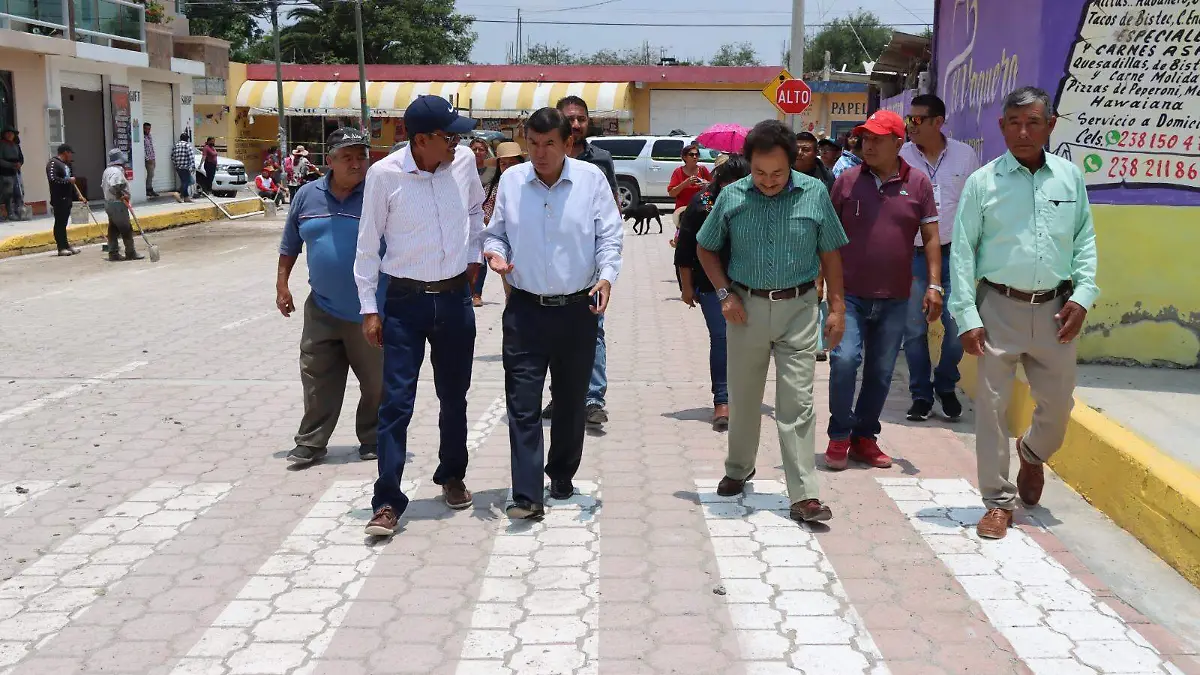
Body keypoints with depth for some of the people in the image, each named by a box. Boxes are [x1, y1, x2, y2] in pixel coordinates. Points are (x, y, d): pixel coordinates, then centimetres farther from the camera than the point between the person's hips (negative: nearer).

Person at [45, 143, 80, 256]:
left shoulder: (66, 164, 19)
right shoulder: (53, 163, -9)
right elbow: (52, 179, -23)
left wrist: (77, 195, 21)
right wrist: (68, 180, -15)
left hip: (67, 198, 9)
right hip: (59, 199, -9)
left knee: (64, 223, 13)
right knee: (59, 223, -5)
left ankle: (65, 245, 17)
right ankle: (61, 247, -3)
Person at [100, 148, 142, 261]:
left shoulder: (107, 171, 14)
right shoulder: (117, 171, -18)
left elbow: (103, 185, 19)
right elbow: (114, 186, -29)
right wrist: (122, 195, -16)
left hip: (108, 202, 10)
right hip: (117, 204, -10)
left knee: (113, 229, 11)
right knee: (126, 229, -3)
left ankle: (113, 253, 13)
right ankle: (131, 253, 1)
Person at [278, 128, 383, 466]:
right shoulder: (307, 195, 5)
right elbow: (290, 244, 16)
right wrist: (282, 284, 13)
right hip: (322, 309, 3)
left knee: (376, 381, 8)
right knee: (317, 378, 7)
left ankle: (372, 441, 24)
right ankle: (311, 442, 18)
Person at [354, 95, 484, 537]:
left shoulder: (463, 163, -2)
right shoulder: (385, 174, -12)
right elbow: (368, 244, -4)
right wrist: (369, 308, -5)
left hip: (455, 298, 4)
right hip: (405, 302, -3)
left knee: (454, 397, 15)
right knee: (396, 402, -5)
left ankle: (452, 477, 36)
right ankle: (387, 501, 2)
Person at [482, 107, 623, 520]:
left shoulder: (591, 179, -1)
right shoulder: (511, 180, 3)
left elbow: (609, 237, 0)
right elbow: (496, 232, 13)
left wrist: (606, 276, -16)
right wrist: (494, 252, -9)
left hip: (577, 310, 0)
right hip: (525, 310, 0)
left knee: (571, 401, 13)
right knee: (522, 404, -6)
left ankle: (562, 477, 32)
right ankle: (527, 496, -4)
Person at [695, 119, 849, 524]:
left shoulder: (814, 194, -3)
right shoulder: (732, 197, -1)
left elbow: (830, 253, 5)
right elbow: (706, 249, 10)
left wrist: (836, 307, 1)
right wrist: (724, 294, -2)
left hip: (798, 308, -1)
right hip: (747, 307, 1)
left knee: (797, 403, -3)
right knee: (743, 398, 14)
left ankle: (803, 495, 0)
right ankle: (738, 469, 36)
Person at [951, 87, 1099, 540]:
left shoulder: (1070, 177, 6)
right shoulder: (983, 182, -3)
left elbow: (1085, 239, 11)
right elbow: (962, 251, -3)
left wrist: (1083, 294, -2)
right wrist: (967, 315, -9)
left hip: (1055, 308, 3)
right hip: (999, 307, -2)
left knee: (1058, 401, 11)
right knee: (992, 405, 0)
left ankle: (1033, 453, 45)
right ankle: (999, 503, 14)